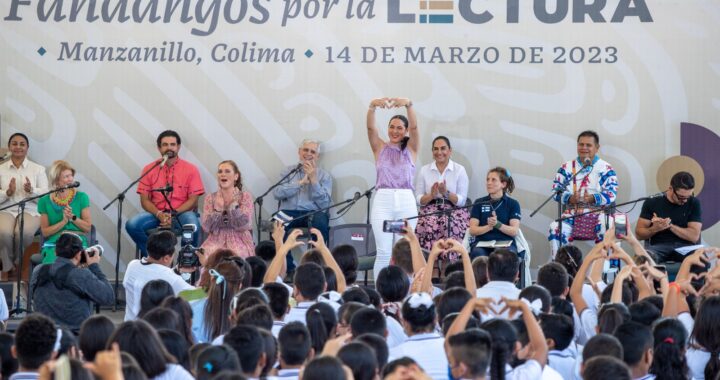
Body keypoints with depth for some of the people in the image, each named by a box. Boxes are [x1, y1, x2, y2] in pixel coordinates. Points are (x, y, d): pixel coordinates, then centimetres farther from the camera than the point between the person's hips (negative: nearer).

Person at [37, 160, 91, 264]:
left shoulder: (81, 197, 7)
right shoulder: (45, 201, 7)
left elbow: (88, 228, 6)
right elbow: (45, 232, 5)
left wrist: (73, 217, -10)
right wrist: (64, 221, -9)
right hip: (53, 244, 0)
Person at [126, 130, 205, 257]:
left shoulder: (190, 169, 1)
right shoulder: (149, 169, 6)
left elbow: (193, 200, -3)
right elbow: (145, 200, 3)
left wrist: (173, 215, -17)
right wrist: (159, 214, -16)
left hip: (181, 213, -2)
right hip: (156, 214, 2)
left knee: (193, 225, -36)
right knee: (132, 225, -25)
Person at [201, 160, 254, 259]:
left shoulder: (245, 196, 2)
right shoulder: (210, 198, 7)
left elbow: (244, 225, -9)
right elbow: (206, 227, -3)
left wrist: (234, 204, -17)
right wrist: (218, 208, -15)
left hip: (239, 241, -1)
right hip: (216, 240, 1)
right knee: (208, 254, -31)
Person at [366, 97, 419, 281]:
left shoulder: (411, 149, 10)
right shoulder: (380, 148, 11)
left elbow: (414, 126, -7)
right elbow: (371, 127, -5)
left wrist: (408, 105, -26)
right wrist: (372, 106, -25)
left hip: (406, 202, 0)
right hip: (383, 201, 0)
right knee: (383, 252, -4)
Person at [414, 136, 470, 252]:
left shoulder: (460, 170, 6)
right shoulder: (424, 170, 12)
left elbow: (462, 201, 1)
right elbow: (418, 200, 8)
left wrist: (446, 193, -15)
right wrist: (431, 195, -12)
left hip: (453, 213, -1)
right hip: (430, 213, 1)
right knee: (429, 228, -33)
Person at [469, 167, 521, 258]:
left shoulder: (513, 204, 11)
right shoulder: (479, 203, 14)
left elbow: (514, 231, -1)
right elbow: (472, 230, 4)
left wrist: (497, 224, -18)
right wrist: (489, 227, -15)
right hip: (482, 244, 1)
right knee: (478, 254, -36)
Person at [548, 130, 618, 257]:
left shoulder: (606, 169, 6)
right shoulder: (567, 168, 13)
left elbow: (611, 193, -6)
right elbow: (557, 191, 5)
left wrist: (592, 198, -25)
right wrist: (570, 198, -17)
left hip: (597, 214, -2)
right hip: (572, 214, 2)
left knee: (606, 231, -33)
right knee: (555, 229, -27)